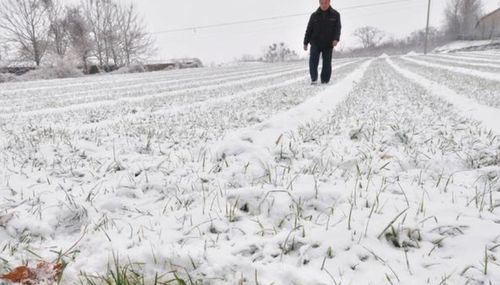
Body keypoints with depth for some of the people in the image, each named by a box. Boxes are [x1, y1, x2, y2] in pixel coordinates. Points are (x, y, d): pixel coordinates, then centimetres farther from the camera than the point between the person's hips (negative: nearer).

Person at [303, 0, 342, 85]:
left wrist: (336, 39, -20)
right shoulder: (314, 15, 5)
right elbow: (309, 30, 9)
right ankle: (314, 79, -7)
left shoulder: (335, 15, 4)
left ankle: (325, 81, 9)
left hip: (328, 44, 0)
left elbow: (338, 28, -2)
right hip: (315, 43, 0)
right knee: (313, 61, -15)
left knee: (327, 63, 0)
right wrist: (305, 43, 5)